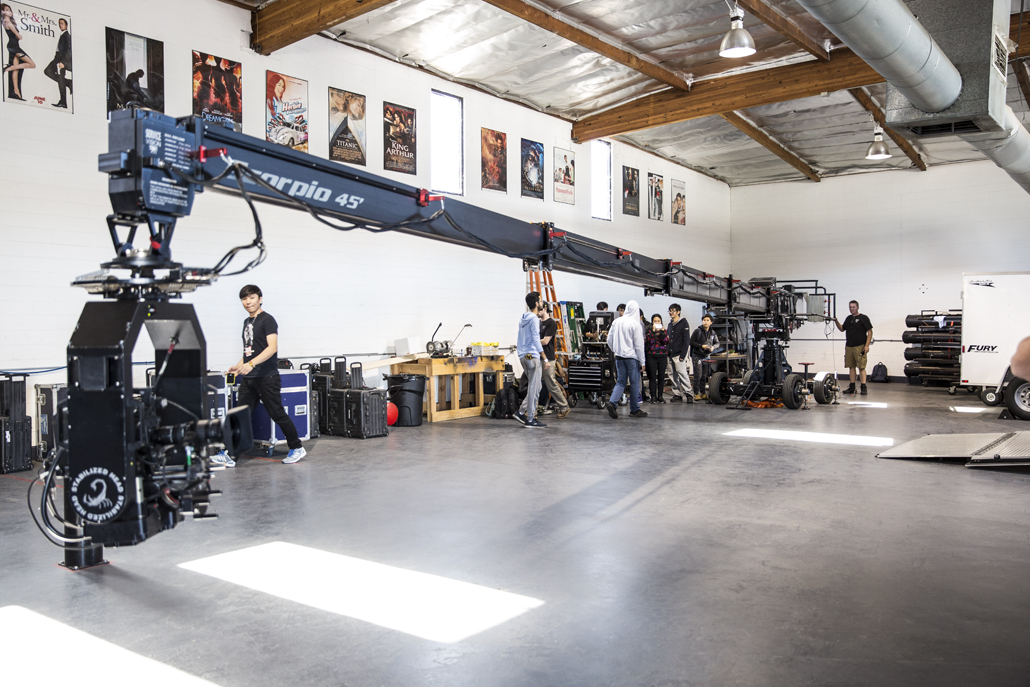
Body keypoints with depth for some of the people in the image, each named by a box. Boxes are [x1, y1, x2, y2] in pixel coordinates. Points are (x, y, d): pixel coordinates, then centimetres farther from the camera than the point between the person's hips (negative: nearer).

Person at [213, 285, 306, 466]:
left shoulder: (267, 320, -8)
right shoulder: (247, 322, 17)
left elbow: (272, 347, -20)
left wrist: (251, 364, -29)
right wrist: (239, 366, 18)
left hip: (266, 377, -7)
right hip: (248, 378, 8)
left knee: (277, 414, -1)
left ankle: (297, 448, 13)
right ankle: (230, 454, 4)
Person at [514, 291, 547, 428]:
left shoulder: (522, 318, 15)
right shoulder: (534, 319, -12)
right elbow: (536, 339, -18)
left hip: (523, 356, 9)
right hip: (532, 356, -9)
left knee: (533, 387, 17)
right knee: (534, 389, -4)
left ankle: (521, 412, 11)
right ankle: (530, 419, -2)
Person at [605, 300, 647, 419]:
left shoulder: (616, 322, 4)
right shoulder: (635, 324, -12)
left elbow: (610, 340, 10)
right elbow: (639, 345, -10)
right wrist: (642, 362, -4)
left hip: (619, 356, 5)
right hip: (632, 357, -5)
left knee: (620, 382, 10)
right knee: (634, 383, 5)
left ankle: (612, 402, -10)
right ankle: (635, 410, 13)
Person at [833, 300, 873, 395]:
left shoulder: (863, 318, -3)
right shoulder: (848, 318, 16)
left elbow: (870, 332, -6)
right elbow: (842, 329, 25)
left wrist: (867, 345, -14)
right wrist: (836, 322, 7)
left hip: (860, 347, -6)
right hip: (849, 346, 6)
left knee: (861, 367, -9)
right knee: (851, 367, 8)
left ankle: (863, 387, -10)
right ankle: (852, 387, 12)